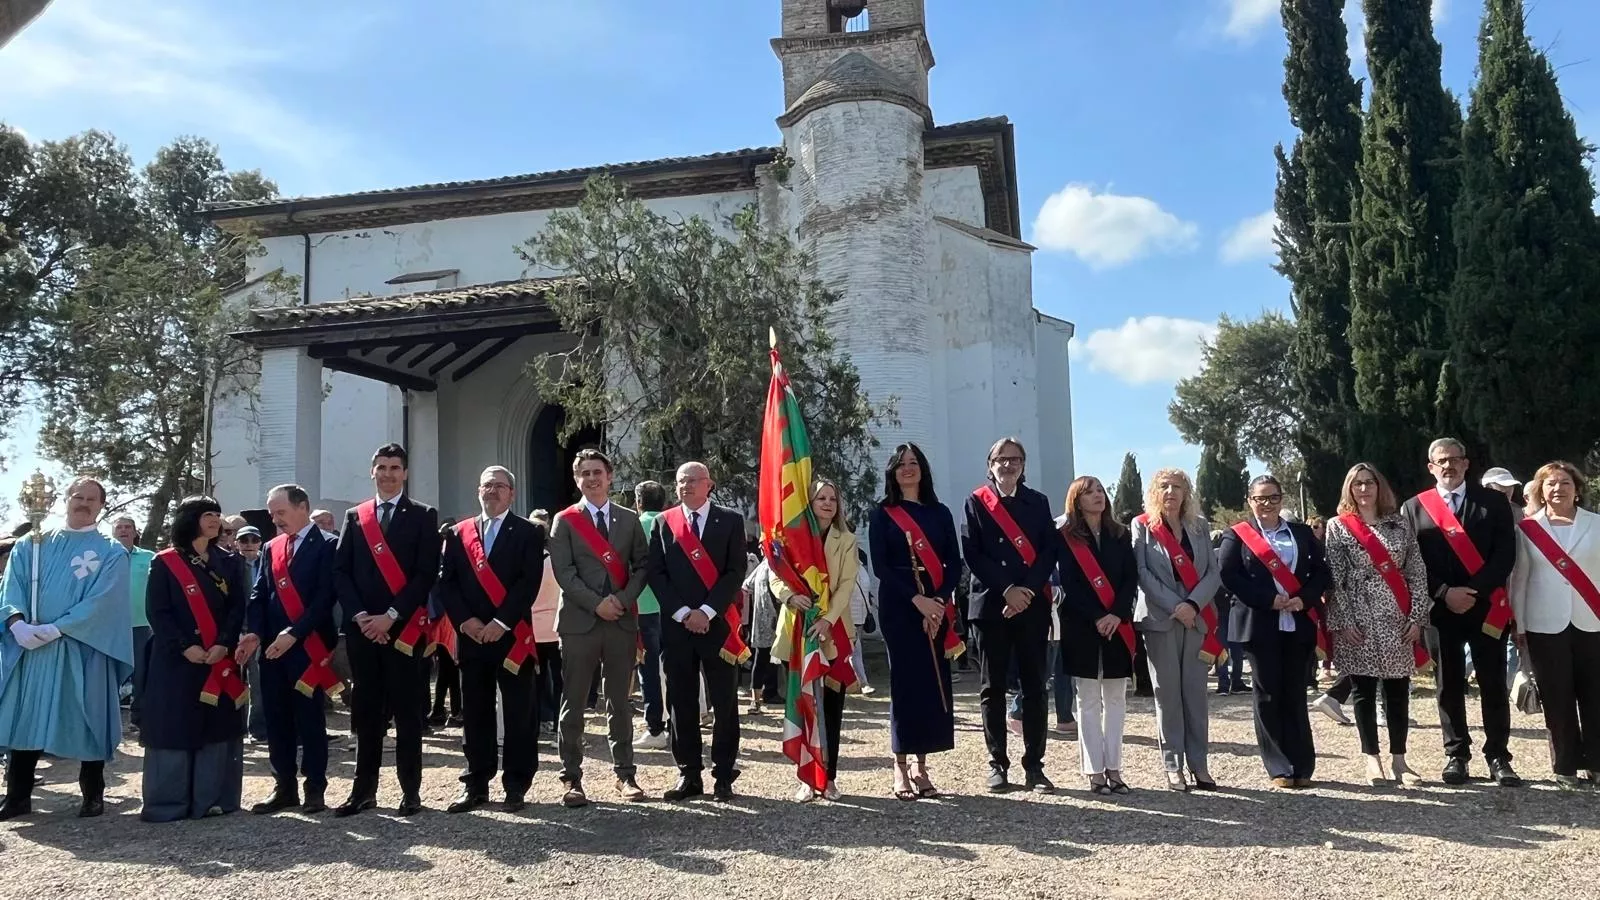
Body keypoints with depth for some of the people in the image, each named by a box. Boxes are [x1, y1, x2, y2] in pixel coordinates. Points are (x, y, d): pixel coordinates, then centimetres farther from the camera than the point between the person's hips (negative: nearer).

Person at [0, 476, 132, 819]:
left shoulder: (111, 553, 1)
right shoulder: (31, 544, 12)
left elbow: (102, 601, -10)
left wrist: (55, 629, -18)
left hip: (83, 649, -3)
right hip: (28, 646, 3)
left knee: (87, 720, 2)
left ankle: (93, 795, 13)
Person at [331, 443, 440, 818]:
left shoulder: (423, 516, 3)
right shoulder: (354, 517, 13)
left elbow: (427, 574, -6)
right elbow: (341, 571, 7)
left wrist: (391, 616, -13)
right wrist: (359, 615, -7)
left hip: (405, 628, -3)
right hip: (361, 628, 3)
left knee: (408, 712, 2)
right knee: (366, 712, 8)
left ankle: (411, 790, 9)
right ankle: (364, 789, 16)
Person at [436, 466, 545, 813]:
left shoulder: (528, 533, 3)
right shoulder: (458, 534, 13)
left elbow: (530, 582, -7)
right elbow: (446, 582, 6)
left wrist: (501, 622, -15)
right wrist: (465, 620, -7)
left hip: (513, 635, -3)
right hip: (470, 635, 3)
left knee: (519, 713, 1)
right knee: (475, 713, 8)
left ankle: (516, 785, 9)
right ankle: (476, 784, 17)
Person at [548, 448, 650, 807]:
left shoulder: (629, 519, 11)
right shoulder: (565, 521, 5)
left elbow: (642, 565, 7)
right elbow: (564, 571, -4)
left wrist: (622, 599, -8)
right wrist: (596, 603, -13)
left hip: (622, 620, 2)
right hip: (579, 621, -2)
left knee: (620, 701, 8)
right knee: (573, 703, 1)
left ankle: (625, 774, 15)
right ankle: (571, 779, 9)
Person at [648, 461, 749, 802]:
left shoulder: (730, 521, 4)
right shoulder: (663, 522, 8)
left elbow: (736, 572, -2)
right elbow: (656, 573, 3)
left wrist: (706, 611, -11)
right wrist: (682, 613, -8)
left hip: (718, 623, -1)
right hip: (676, 625, 2)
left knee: (724, 703, 3)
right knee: (681, 704, 5)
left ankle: (723, 775, 12)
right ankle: (689, 775, 15)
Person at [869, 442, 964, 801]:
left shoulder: (940, 512, 13)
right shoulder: (882, 515, 5)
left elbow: (954, 563, 6)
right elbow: (880, 566, -5)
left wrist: (940, 600, -10)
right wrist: (916, 599, -16)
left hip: (937, 607, 3)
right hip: (899, 606, -3)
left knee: (935, 683, 1)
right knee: (905, 682, -5)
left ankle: (922, 767, 9)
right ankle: (901, 767, 3)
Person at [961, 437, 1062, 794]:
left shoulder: (1038, 502, 12)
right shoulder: (976, 502, 6)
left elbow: (1050, 550, 3)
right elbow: (972, 554, -3)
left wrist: (1028, 589, -11)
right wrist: (1007, 589, -12)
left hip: (1033, 604, 2)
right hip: (991, 603, -1)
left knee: (1035, 686, 2)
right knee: (993, 688, 3)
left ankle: (1034, 766, 8)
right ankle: (997, 764, 11)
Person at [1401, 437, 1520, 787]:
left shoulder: (1494, 501, 6)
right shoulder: (1414, 508, 6)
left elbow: (1505, 554, -2)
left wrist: (1474, 591, -12)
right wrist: (1443, 593, -11)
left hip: (1487, 606, 0)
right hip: (1440, 609, 0)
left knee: (1494, 685, 3)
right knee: (1449, 685, 5)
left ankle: (1498, 757, 11)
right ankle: (1456, 755, 13)